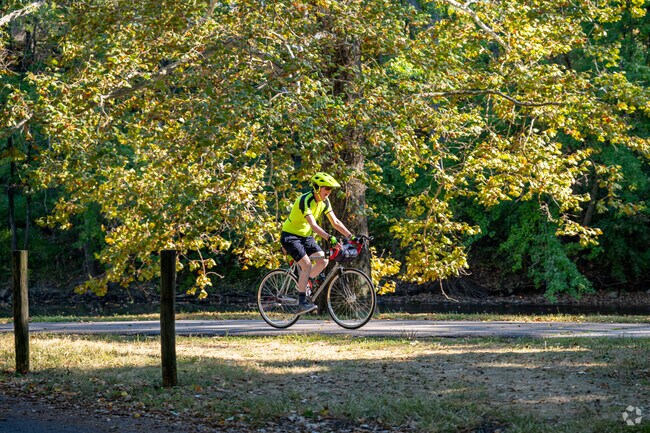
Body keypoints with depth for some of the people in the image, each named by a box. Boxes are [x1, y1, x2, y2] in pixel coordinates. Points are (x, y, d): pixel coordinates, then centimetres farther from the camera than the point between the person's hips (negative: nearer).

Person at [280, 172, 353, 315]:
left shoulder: (324, 201, -1)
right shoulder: (305, 200, -26)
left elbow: (335, 222, 0)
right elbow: (313, 225, -37)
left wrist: (351, 236, -11)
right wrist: (329, 238, -48)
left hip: (305, 236, 8)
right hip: (290, 235, -8)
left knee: (323, 261, -9)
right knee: (307, 264, -22)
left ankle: (303, 284, 13)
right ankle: (302, 302, -20)